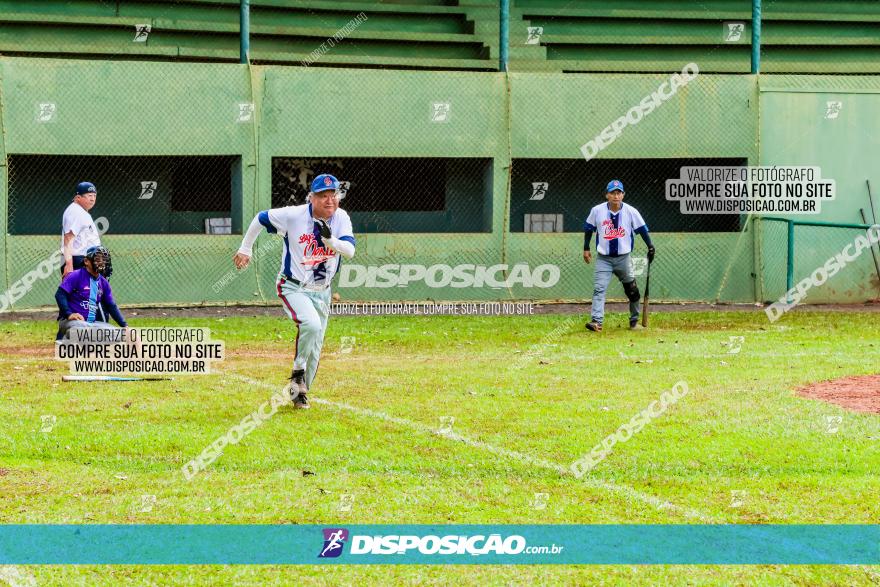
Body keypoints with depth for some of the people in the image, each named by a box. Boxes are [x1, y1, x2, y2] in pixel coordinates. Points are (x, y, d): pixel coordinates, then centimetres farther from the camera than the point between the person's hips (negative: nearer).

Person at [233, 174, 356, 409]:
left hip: (322, 292, 5)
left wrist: (330, 239, -36)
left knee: (314, 350, 10)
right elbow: (261, 218, -1)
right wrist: (245, 249, 5)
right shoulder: (293, 215, -17)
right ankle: (298, 372, -9)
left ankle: (300, 391, 31)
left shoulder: (341, 218, -7)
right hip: (293, 289, -5)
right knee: (311, 325, -31)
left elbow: (350, 251, -18)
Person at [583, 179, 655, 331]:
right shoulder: (597, 211, -5)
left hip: (623, 258, 1)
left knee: (632, 290, 8)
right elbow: (588, 229, 9)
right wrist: (586, 248, 8)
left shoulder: (631, 212, -7)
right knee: (599, 289, -15)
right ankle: (596, 321, -23)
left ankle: (634, 320, 25)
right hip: (603, 259, -1)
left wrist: (650, 247, -6)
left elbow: (642, 229, 2)